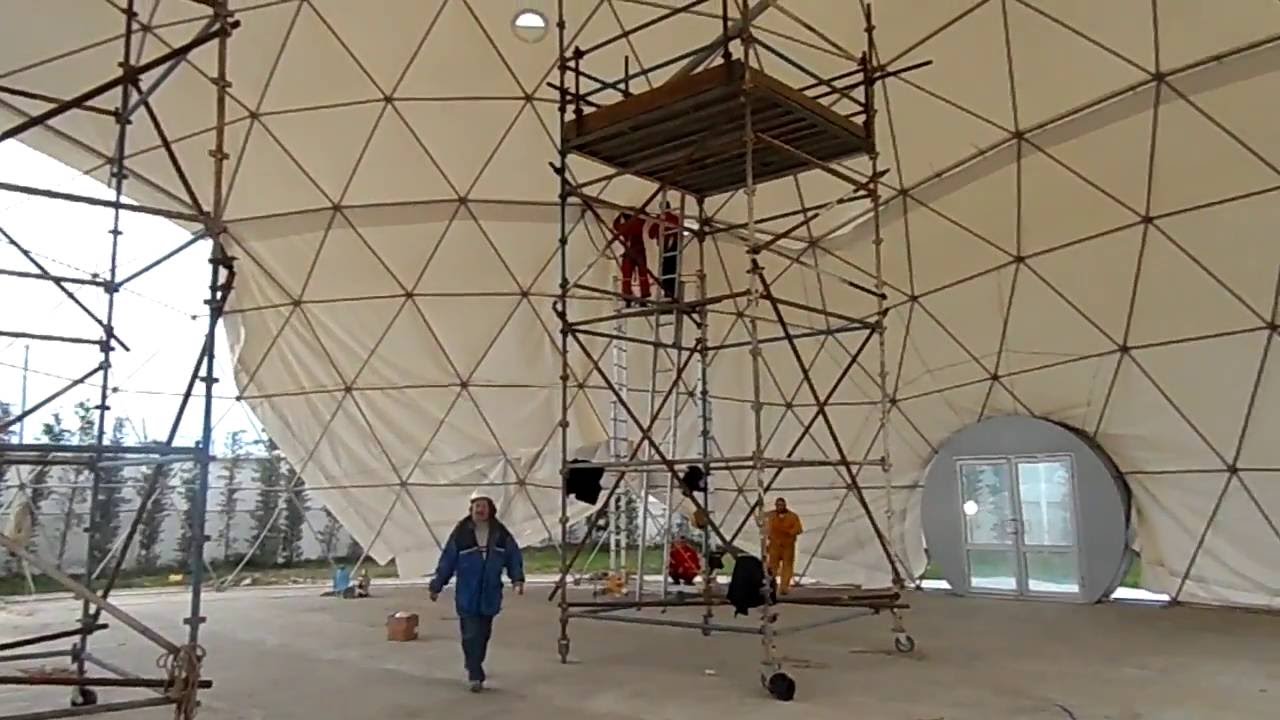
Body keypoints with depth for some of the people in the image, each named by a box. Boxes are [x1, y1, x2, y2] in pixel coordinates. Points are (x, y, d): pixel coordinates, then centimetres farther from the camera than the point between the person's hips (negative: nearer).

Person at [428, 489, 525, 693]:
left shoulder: (501, 534, 3)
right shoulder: (460, 534, -6)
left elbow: (513, 558, 7)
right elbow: (447, 561, -3)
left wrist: (517, 579, -5)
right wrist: (436, 585, 0)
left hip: (490, 596, 3)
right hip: (467, 596, -3)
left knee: (483, 635, 12)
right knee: (471, 636, -7)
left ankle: (474, 667, 31)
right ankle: (475, 676, -2)